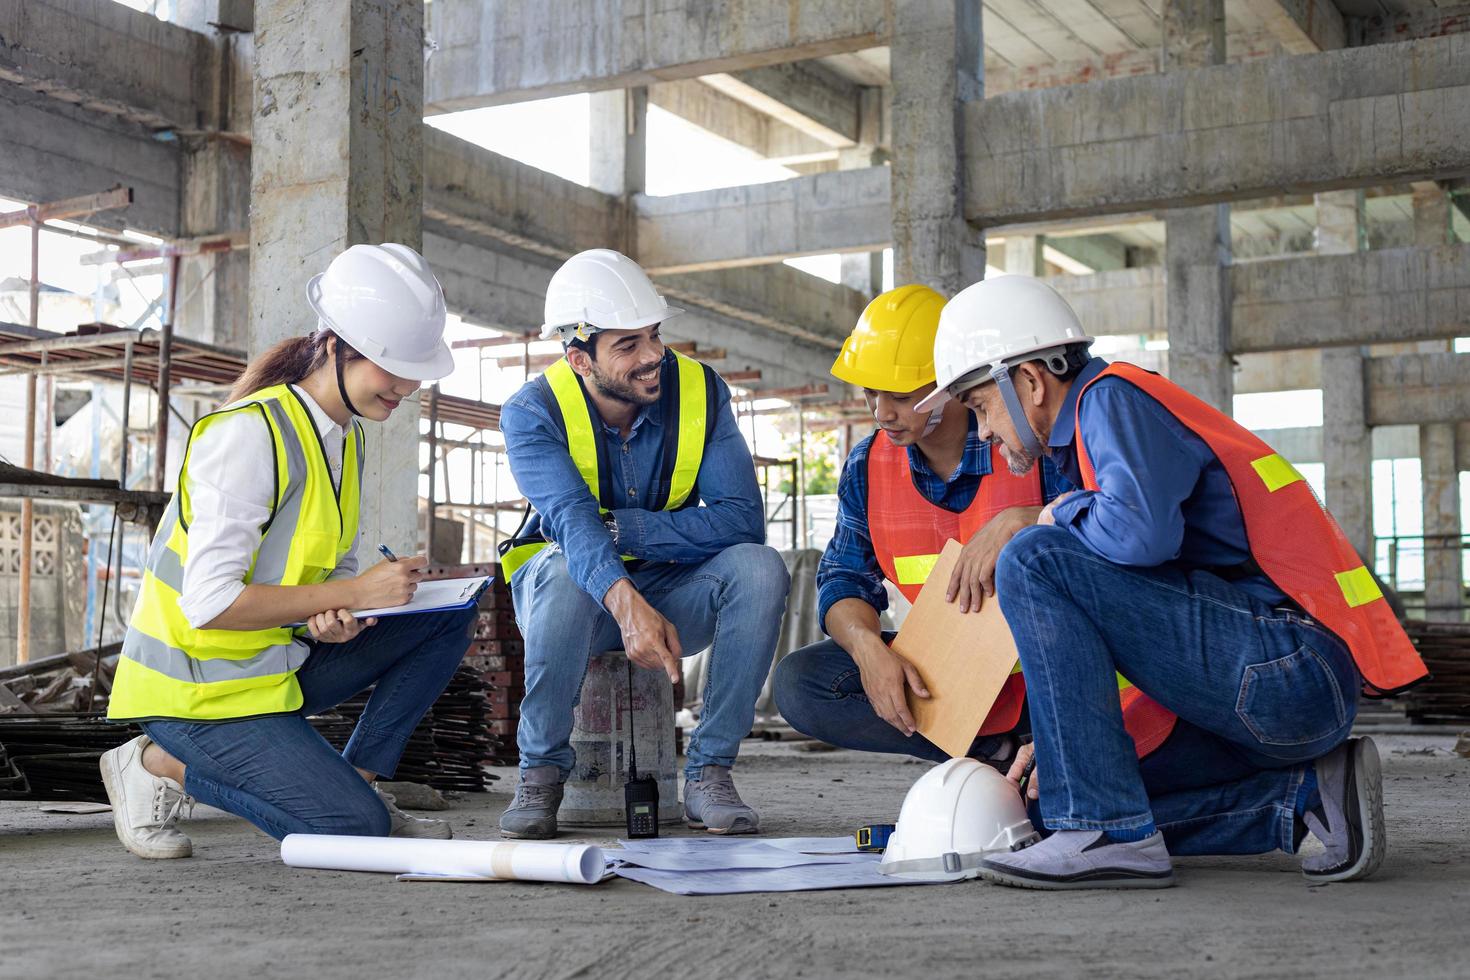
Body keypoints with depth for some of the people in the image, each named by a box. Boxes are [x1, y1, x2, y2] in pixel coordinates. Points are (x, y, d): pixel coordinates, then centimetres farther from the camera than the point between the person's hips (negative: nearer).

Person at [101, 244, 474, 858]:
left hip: (277, 663, 8)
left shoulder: (346, 437, 7)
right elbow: (210, 602, -27)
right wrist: (351, 593, -22)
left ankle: (357, 779, 4)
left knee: (447, 620, -2)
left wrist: (335, 617, -13)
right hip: (198, 688, -8)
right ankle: (161, 764, -1)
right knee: (357, 828, -16)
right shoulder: (250, 435, -22)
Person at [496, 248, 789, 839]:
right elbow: (572, 520, -35)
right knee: (565, 568, -37)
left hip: (673, 595, 2)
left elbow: (742, 519, -21)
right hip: (581, 600, -2)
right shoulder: (533, 412, -16)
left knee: (759, 568, -28)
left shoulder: (700, 392, -11)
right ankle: (541, 770, -17)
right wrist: (627, 605, -53)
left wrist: (617, 526, -27)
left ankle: (708, 771, -17)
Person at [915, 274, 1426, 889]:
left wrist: (1063, 514, -4)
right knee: (1083, 792, 16)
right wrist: (1067, 741, 18)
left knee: (1033, 561, -16)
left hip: (1288, 663, -10)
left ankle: (1114, 835, -17)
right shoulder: (1095, 429, 24)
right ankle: (1305, 795, 7)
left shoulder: (1114, 396, -5)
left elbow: (1140, 532, -27)